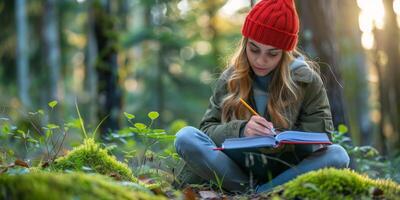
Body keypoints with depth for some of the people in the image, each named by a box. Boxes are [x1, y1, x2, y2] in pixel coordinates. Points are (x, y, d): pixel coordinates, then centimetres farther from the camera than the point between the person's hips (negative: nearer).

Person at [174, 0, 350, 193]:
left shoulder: (306, 79, -2)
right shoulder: (230, 79, 1)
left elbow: (322, 131, -3)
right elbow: (208, 129, -1)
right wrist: (241, 130, -22)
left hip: (285, 170, 0)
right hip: (237, 168, 1)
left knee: (338, 155, -27)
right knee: (186, 137, -21)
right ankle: (250, 190, -22)